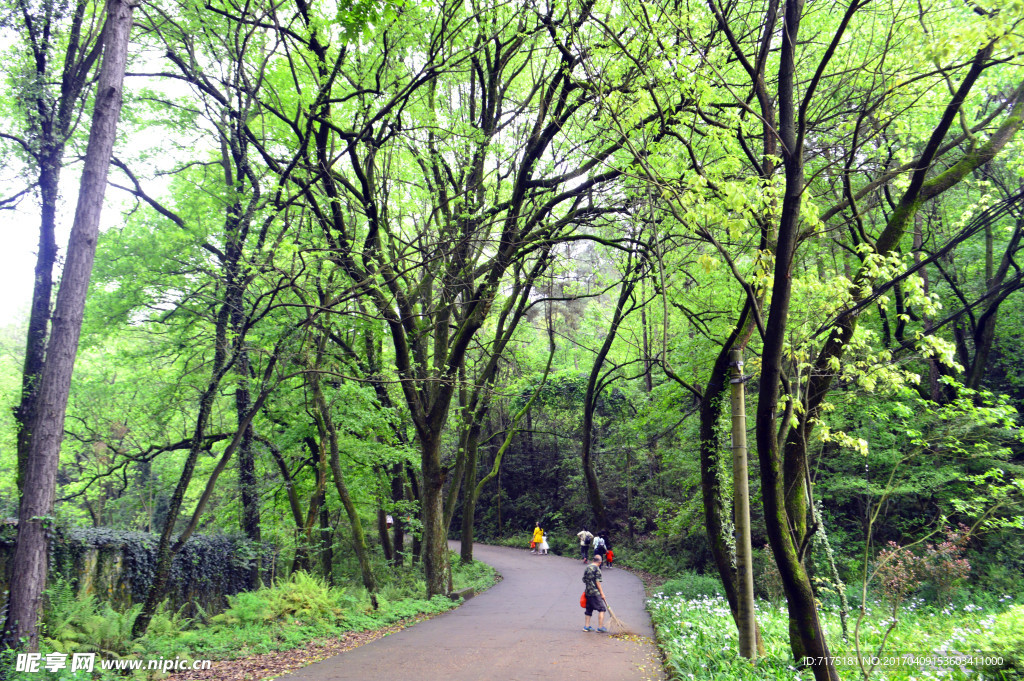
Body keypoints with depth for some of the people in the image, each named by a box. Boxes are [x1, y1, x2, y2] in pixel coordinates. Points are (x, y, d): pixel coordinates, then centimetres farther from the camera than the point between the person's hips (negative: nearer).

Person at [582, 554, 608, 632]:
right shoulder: (597, 569, -11)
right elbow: (597, 582, -14)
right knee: (602, 609, -2)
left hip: (587, 592, 8)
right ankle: (600, 627, -5)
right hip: (595, 593, -8)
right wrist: (602, 593, -9)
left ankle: (586, 626, 17)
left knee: (589, 609, 16)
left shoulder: (587, 568, 11)